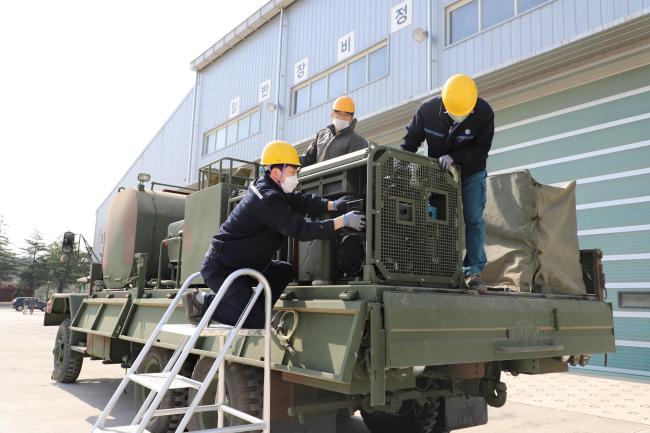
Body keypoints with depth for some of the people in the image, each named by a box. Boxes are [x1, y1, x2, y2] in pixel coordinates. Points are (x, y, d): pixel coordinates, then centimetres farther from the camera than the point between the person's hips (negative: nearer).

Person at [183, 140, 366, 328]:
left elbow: (300, 201, 6)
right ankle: (203, 302, -1)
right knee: (256, 321, -10)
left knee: (285, 271, 9)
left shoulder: (265, 187, 5)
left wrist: (333, 205, -9)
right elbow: (300, 230, -27)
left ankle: (257, 312, 10)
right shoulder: (267, 199, -24)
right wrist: (342, 221, -24)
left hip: (241, 263, 10)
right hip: (221, 269, -10)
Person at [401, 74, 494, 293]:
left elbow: (481, 149, -19)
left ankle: (473, 271, -5)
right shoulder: (428, 110, -22)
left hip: (471, 173, -1)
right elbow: (411, 140, -8)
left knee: (474, 219, -7)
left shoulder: (484, 113, -24)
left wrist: (453, 157, -32)